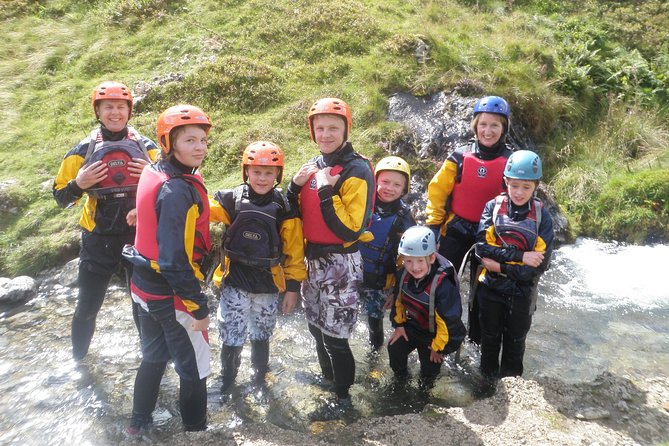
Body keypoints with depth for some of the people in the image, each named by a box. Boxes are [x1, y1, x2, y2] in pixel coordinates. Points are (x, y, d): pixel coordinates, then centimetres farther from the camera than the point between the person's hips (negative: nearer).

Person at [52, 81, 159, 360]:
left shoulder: (147, 147, 1)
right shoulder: (83, 150, -2)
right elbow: (62, 198, 3)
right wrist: (79, 184, -17)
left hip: (139, 237, 1)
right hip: (99, 240, 0)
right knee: (87, 307, 11)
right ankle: (77, 359, 35)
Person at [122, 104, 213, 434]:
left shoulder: (154, 172, 1)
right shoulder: (179, 191, -26)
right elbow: (174, 260, -28)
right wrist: (199, 307, -21)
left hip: (146, 285, 9)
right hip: (171, 294, -9)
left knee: (154, 356, 27)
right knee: (194, 369, 10)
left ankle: (139, 422, 44)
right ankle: (195, 428, 27)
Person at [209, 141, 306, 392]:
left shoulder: (285, 209, -6)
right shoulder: (232, 200, -6)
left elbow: (294, 251, -3)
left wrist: (293, 286, -3)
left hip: (267, 285, 1)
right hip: (235, 281, 0)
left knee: (261, 336, 19)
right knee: (231, 338, 2)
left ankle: (259, 379, 42)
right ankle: (227, 381, 30)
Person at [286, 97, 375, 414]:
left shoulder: (357, 170, -17)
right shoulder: (314, 166, 7)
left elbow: (351, 230, -24)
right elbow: (298, 216, 11)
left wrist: (327, 191, -26)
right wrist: (296, 185, -6)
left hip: (341, 264, -8)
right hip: (313, 260, 8)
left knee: (334, 335, 2)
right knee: (316, 326, 21)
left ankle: (343, 395, 23)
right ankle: (327, 376, 44)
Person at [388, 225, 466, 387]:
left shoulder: (443, 284, -38)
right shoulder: (403, 274, -18)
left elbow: (448, 320, -28)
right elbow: (398, 299, 3)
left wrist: (438, 346, -16)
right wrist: (399, 324, 7)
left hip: (435, 334, -5)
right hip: (412, 326, 5)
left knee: (429, 366, 3)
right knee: (394, 348, 0)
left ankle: (426, 385, 39)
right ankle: (400, 376, 31)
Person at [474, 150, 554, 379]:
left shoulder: (541, 216, -11)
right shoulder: (493, 207, -9)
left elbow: (540, 265, -17)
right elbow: (482, 247, -19)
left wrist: (500, 266, -21)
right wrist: (520, 256, -25)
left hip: (521, 293, 0)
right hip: (491, 289, 0)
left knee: (515, 344, 20)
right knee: (490, 340, 19)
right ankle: (487, 383, 41)